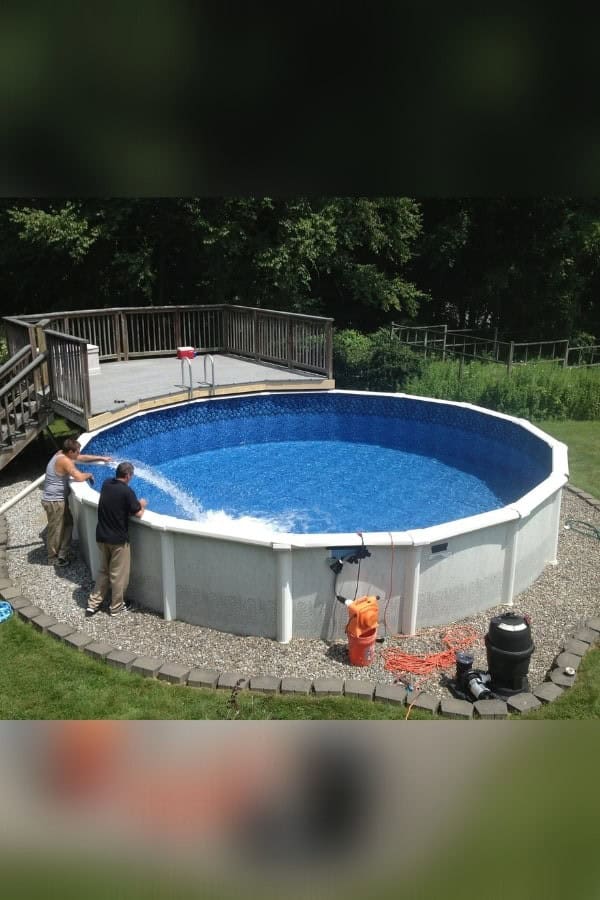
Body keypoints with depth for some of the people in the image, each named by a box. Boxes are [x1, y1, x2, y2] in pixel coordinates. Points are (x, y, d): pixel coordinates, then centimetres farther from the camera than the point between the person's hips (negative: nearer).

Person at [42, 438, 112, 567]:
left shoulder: (62, 454, 4)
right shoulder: (64, 461, -24)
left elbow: (82, 458, 17)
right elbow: (79, 477, -33)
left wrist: (101, 458, 18)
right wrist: (89, 475, -11)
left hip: (59, 499, 10)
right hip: (54, 501, -10)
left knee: (68, 523, 18)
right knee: (55, 530, 5)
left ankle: (62, 554, 24)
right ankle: (53, 558, 22)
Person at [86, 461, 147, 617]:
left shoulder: (106, 484, 1)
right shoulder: (127, 491, -18)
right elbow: (138, 514, -13)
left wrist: (133, 502, 16)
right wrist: (141, 505, 6)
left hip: (101, 536, 6)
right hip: (118, 539, -6)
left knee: (103, 571, 21)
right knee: (118, 574, 9)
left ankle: (93, 604, 21)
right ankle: (116, 607, 21)